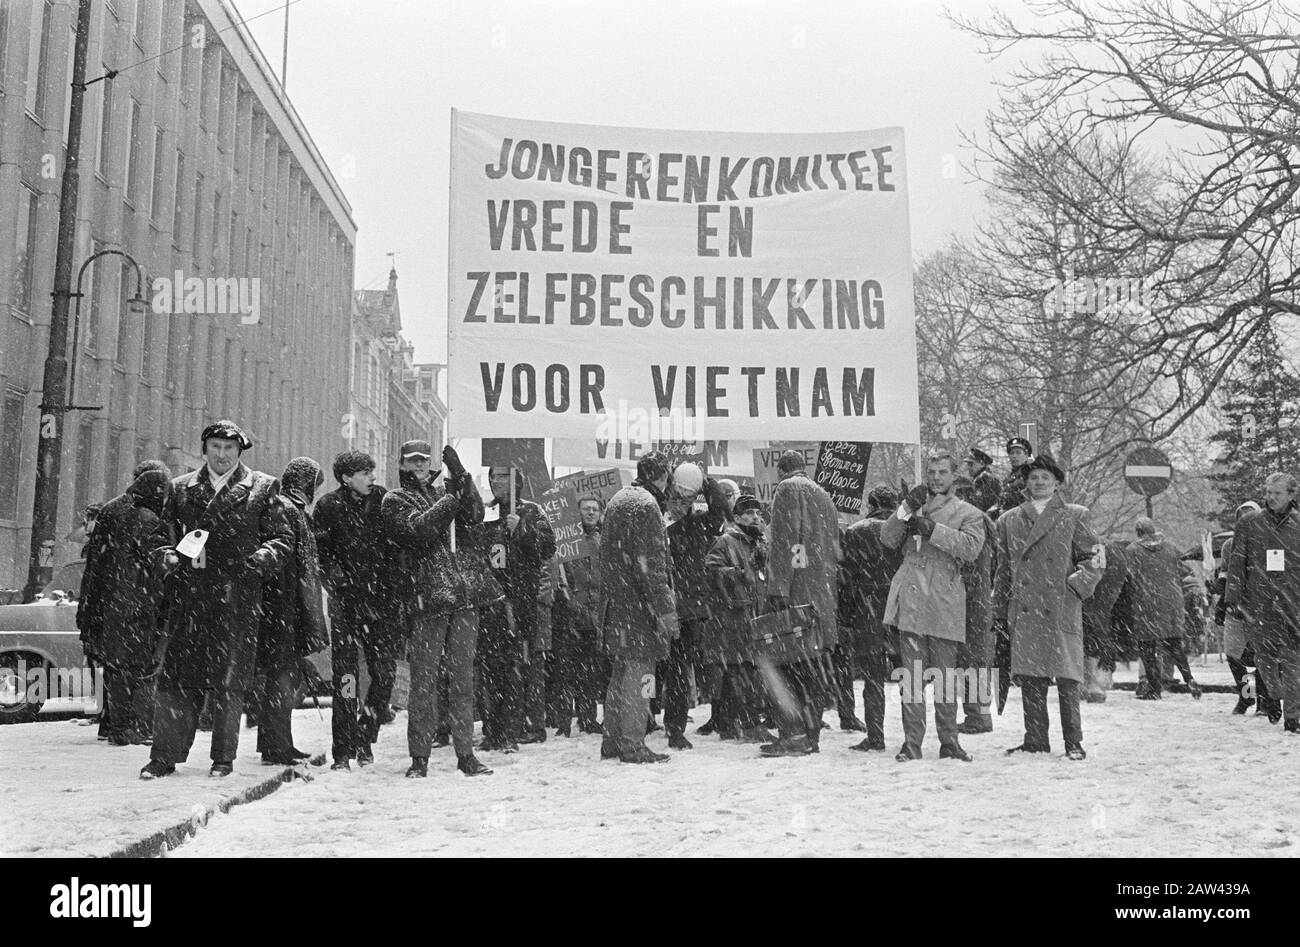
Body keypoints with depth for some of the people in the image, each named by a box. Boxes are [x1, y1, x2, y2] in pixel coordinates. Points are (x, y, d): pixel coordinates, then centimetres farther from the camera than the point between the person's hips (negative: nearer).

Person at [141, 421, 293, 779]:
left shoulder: (262, 488, 7)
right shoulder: (181, 488, 15)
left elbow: (282, 537, 6)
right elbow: (166, 531, 20)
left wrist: (260, 559, -11)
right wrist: (169, 555, 0)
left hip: (238, 597, -2)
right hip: (191, 593, 2)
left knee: (229, 681, 3)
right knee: (177, 676, 1)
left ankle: (224, 758, 14)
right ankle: (165, 757, 10)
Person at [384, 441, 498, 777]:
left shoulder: (445, 490, 19)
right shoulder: (394, 500, 8)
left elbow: (474, 516, 1)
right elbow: (417, 529, -11)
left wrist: (461, 477, -11)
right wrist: (450, 501, -14)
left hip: (465, 597, 4)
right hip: (428, 597, -4)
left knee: (463, 677, 7)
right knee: (424, 680, -2)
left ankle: (465, 753, 12)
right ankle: (419, 756, 6)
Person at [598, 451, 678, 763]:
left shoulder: (617, 500, 17)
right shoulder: (646, 505, -13)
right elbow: (651, 565, -19)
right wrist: (665, 609, -18)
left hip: (615, 603, 10)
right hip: (638, 606, -9)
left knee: (621, 673, 15)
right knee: (638, 671, -5)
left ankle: (613, 742, 20)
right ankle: (632, 745, -3)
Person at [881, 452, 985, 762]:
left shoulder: (968, 513, 12)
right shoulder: (913, 507, 18)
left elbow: (971, 547, -7)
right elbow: (888, 538, 4)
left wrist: (932, 529, -15)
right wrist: (907, 509, -9)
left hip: (946, 605, -1)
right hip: (911, 600, 1)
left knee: (945, 676, 4)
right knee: (912, 675, -2)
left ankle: (949, 742, 15)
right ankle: (911, 743, 2)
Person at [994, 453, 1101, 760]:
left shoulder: (1074, 516, 7)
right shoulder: (1009, 520, 14)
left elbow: (1094, 557, 7)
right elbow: (1003, 570, 16)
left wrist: (1077, 584, -8)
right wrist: (1000, 611, 14)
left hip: (1062, 610, -2)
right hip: (1024, 611, 3)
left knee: (1067, 678, -4)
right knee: (1029, 678, 3)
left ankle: (1073, 743, 6)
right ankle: (1035, 740, 12)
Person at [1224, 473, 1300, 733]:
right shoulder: (1249, 524, 5)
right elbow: (1236, 564, 6)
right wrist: (1233, 599, 1)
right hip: (1258, 602, 1)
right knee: (1264, 658, 3)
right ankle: (1274, 697, 28)